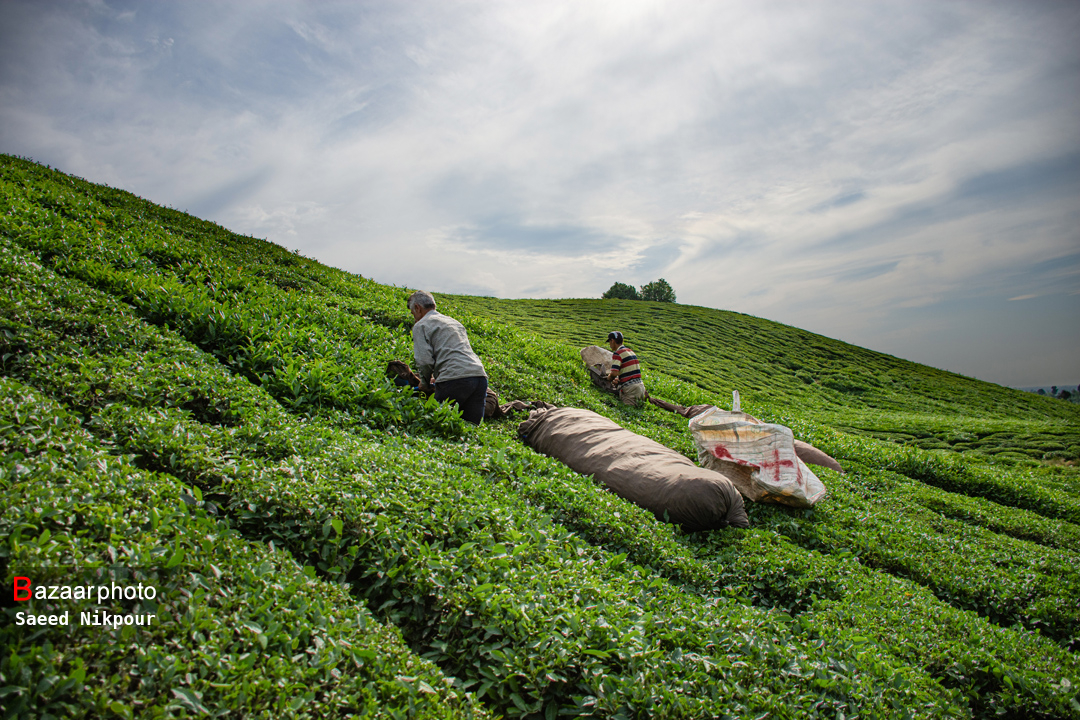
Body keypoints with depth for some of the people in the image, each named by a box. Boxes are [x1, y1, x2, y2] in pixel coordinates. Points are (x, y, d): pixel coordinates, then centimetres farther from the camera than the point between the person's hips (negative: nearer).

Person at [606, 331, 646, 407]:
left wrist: (609, 378, 1)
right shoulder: (631, 351, 18)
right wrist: (618, 379, 15)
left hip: (629, 388, -8)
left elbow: (614, 373, -21)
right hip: (640, 384, 8)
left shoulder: (617, 354, -11)